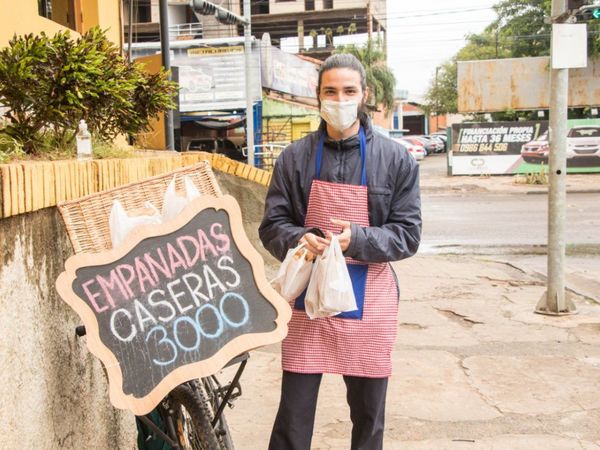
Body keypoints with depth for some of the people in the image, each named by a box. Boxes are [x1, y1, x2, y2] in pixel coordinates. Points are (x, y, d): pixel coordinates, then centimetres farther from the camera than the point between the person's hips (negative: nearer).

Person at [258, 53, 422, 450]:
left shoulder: (396, 159, 0)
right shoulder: (295, 157, 2)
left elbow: (408, 234, -2)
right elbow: (272, 225, 4)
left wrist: (358, 240, -19)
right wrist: (299, 240, -18)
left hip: (369, 301, 0)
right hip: (307, 298, 0)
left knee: (369, 416, 14)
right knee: (293, 417, 4)